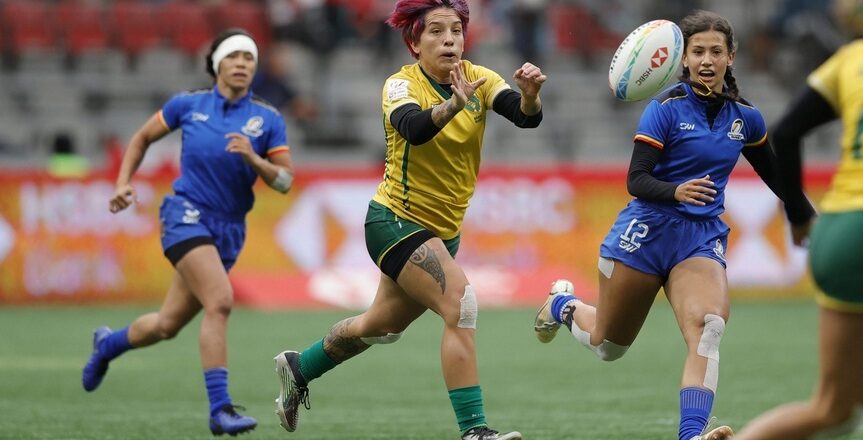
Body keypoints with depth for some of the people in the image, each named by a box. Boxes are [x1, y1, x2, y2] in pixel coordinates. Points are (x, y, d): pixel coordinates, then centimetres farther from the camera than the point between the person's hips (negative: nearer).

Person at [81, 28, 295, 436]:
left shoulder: (268, 119, 0)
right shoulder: (188, 104, 0)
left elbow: (285, 181, -3)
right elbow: (143, 137, 14)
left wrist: (252, 158, -21)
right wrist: (123, 182, 3)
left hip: (229, 230, 3)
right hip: (187, 215, -3)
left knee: (166, 326, 11)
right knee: (220, 300, -27)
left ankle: (108, 343, 43)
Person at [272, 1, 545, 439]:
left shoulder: (477, 78, -5)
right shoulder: (401, 86, -17)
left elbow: (525, 116, -21)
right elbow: (414, 128, -39)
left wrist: (530, 95, -44)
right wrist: (453, 105, -57)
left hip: (443, 231, 7)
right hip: (395, 219, -7)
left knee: (383, 326, 23)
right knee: (461, 306, -25)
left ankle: (298, 368, 46)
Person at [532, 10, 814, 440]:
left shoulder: (745, 117, 4)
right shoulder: (666, 107, -11)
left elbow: (775, 176, 22)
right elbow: (636, 181, -16)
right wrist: (677, 191, -36)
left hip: (702, 238, 3)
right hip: (646, 231, -3)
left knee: (708, 329, -27)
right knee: (607, 346, 14)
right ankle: (563, 304, 47)